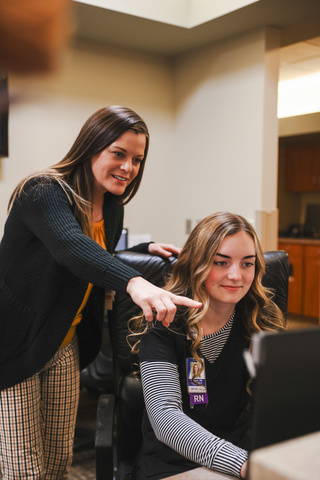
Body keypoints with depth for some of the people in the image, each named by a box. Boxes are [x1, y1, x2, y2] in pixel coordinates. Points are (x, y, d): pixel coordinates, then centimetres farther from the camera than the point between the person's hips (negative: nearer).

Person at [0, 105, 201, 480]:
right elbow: (71, 246, -42)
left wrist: (146, 250, 2)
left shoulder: (112, 208, 4)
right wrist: (134, 282, -59)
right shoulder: (43, 193, -20)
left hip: (66, 347, 7)